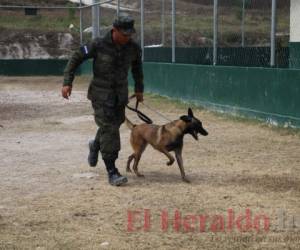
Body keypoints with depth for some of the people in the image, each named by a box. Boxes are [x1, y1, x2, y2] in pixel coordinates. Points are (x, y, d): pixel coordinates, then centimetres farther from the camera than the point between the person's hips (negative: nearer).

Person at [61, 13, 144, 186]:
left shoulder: (134, 48, -5)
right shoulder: (98, 45, -17)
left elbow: (137, 67, 16)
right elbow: (76, 58, -7)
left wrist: (139, 88, 21)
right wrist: (67, 82, -13)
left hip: (121, 94, 5)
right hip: (101, 94, -5)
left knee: (114, 125, 14)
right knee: (109, 129, -11)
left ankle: (95, 146, 47)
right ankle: (112, 172, -8)